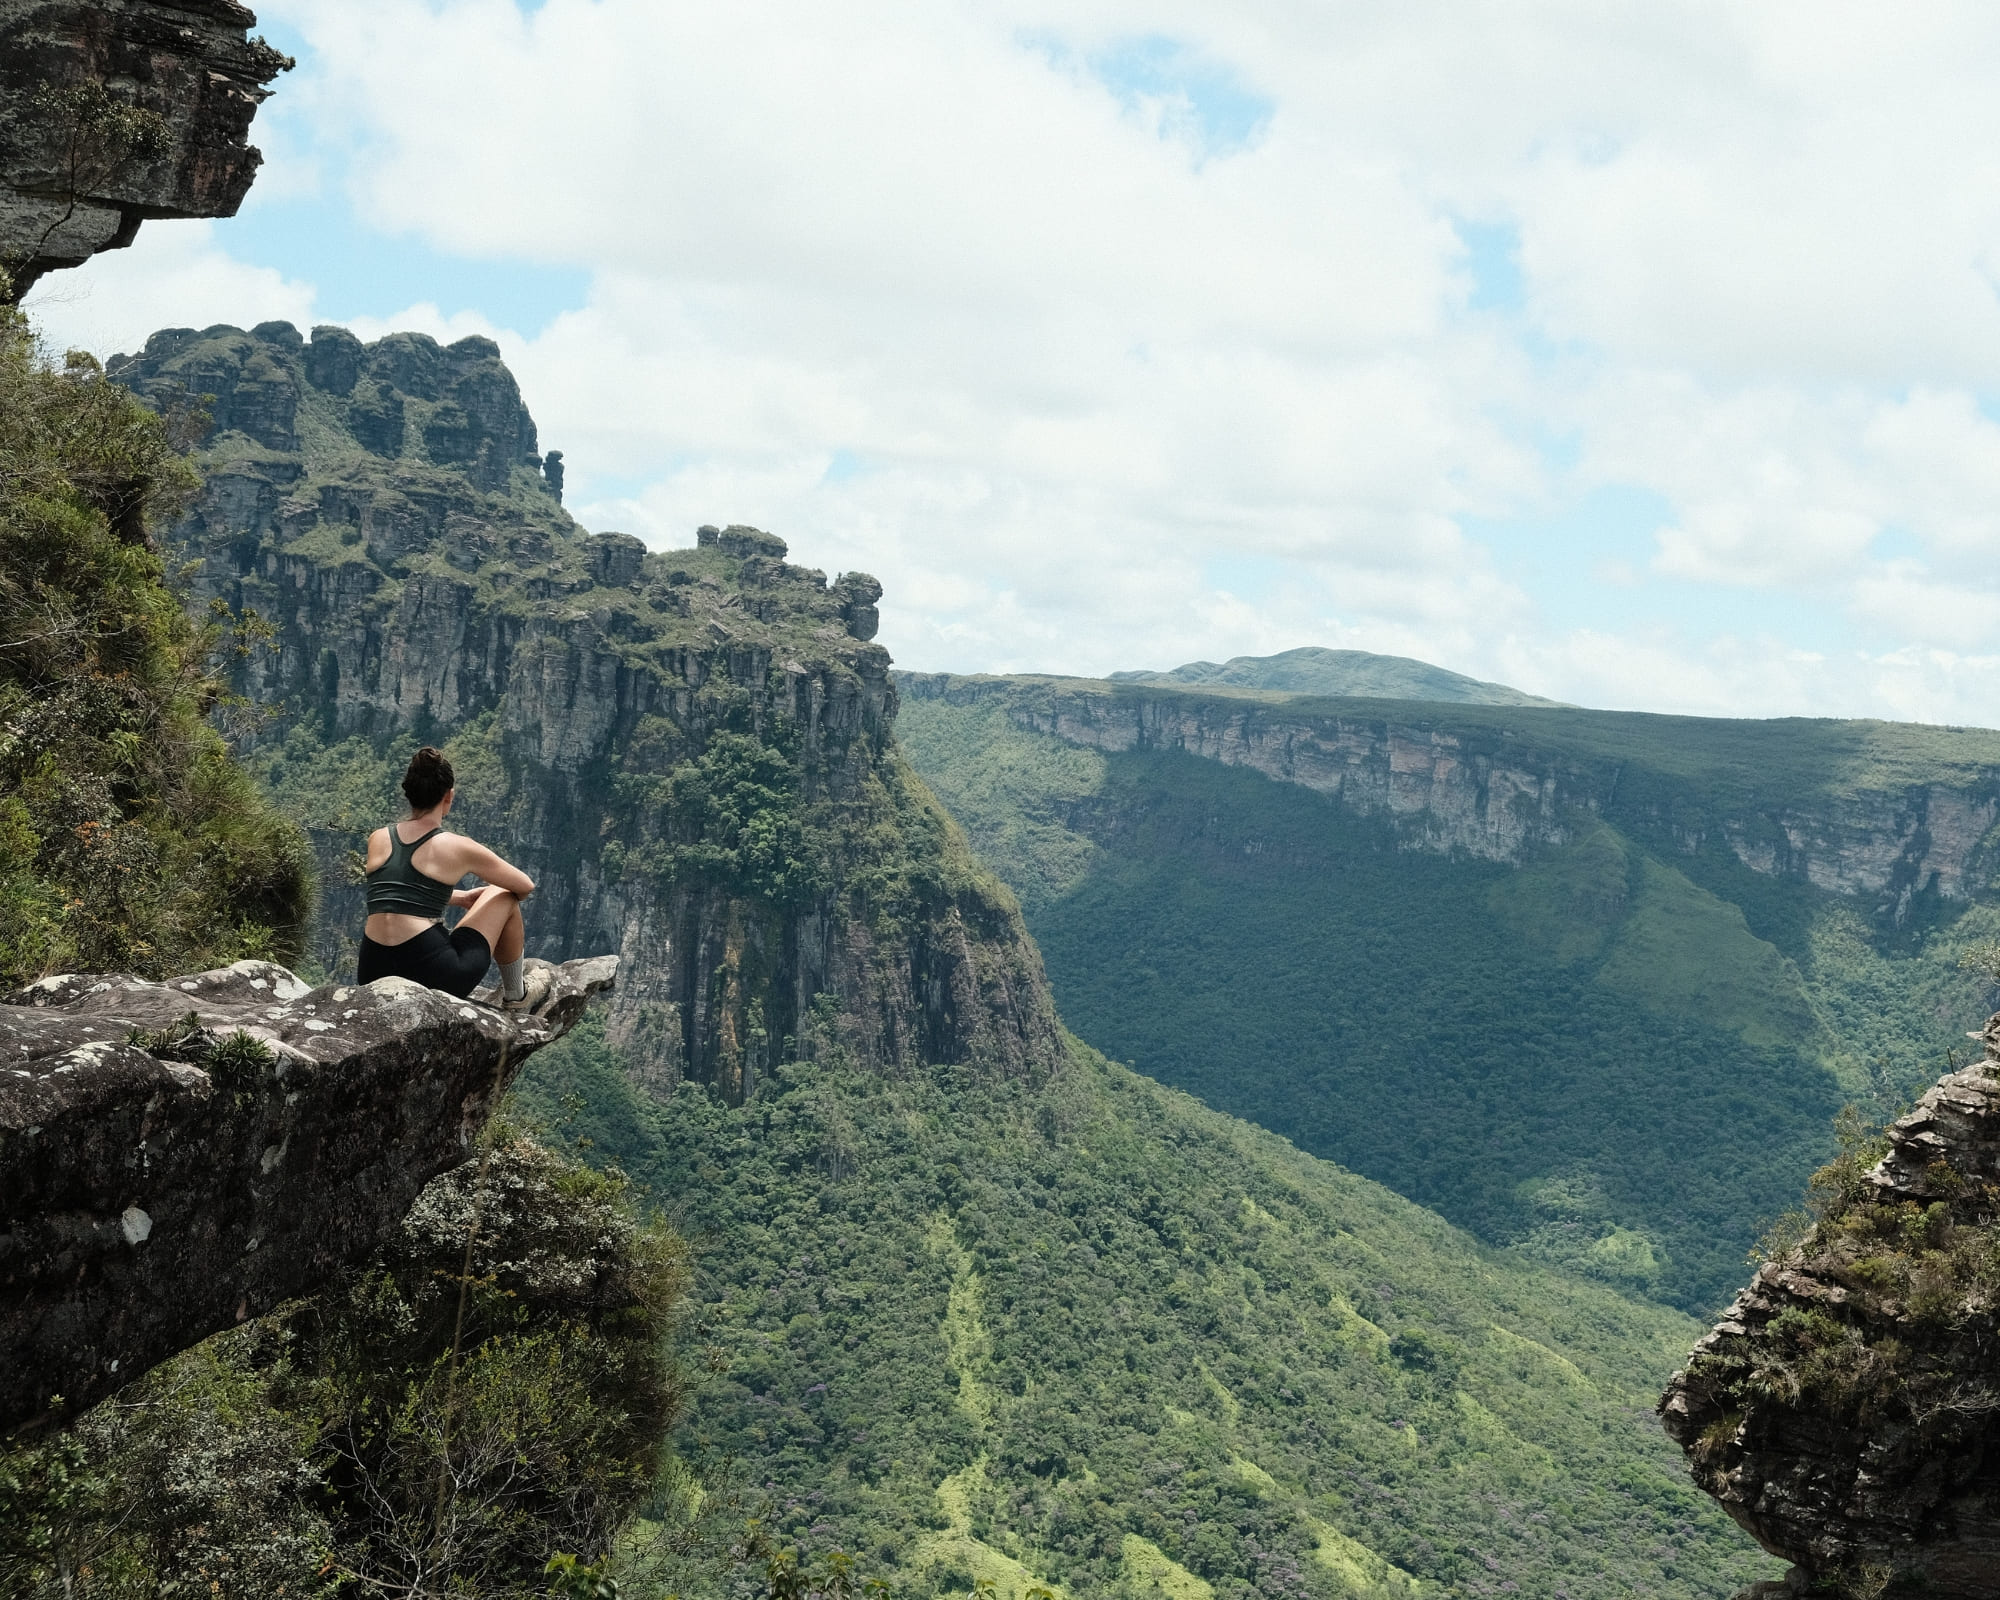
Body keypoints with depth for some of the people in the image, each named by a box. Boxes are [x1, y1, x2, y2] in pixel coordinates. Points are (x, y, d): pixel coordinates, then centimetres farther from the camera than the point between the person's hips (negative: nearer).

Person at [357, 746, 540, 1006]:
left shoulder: (378, 840, 10)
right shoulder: (457, 847, -1)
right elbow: (526, 887, 13)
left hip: (374, 977, 5)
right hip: (437, 976, -5)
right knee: (503, 897, 19)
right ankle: (515, 994, 31)